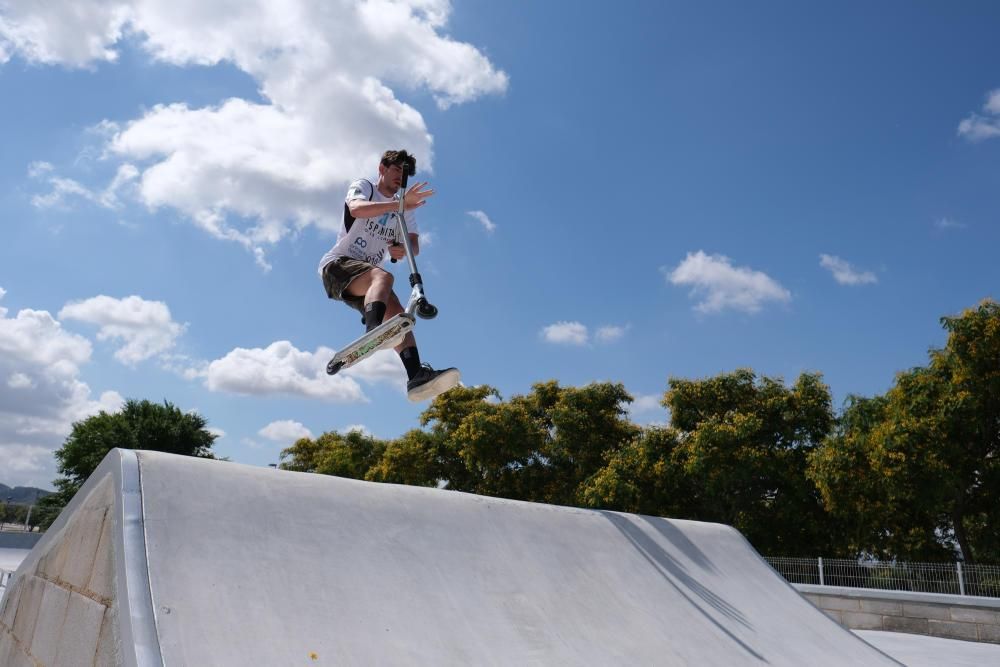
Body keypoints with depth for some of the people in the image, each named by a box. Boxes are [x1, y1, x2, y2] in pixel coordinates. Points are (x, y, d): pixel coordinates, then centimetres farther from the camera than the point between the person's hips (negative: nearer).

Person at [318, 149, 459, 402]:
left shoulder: (406, 209, 16)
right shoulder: (363, 186, 1)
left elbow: (415, 245, 3)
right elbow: (356, 209, -25)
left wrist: (403, 250, -22)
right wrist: (399, 204, -38)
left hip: (366, 280, 6)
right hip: (337, 265, -6)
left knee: (398, 314, -18)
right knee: (383, 276, -35)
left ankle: (416, 375, -32)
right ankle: (373, 331, -61)